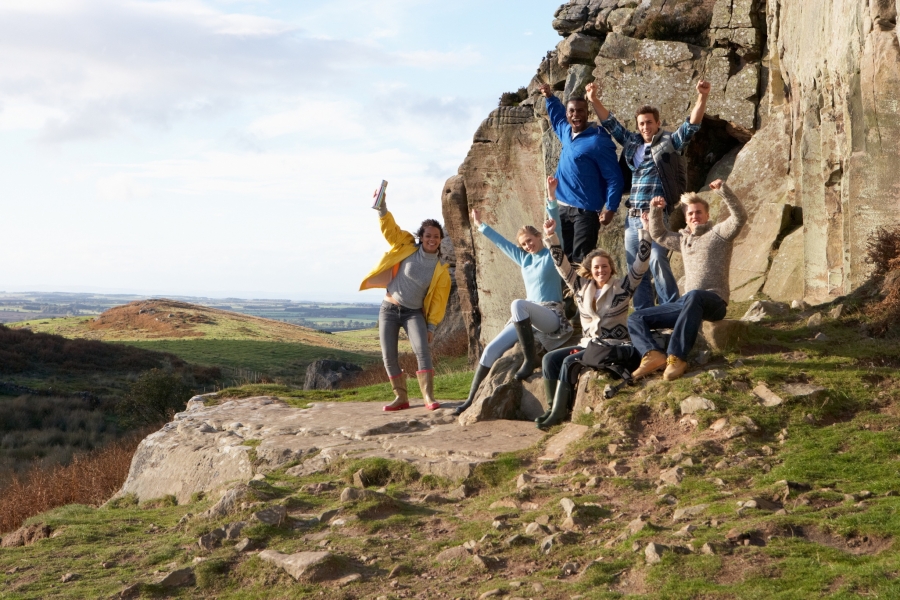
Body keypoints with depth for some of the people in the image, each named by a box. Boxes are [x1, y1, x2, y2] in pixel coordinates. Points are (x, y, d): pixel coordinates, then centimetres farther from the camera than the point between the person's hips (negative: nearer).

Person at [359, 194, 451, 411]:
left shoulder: (441, 270, -3)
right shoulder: (408, 248, -2)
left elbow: (438, 300, -1)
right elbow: (390, 229, -8)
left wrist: (431, 326, -5)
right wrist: (382, 208, -25)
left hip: (414, 312, -1)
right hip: (389, 309, 1)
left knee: (422, 350, -20)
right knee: (388, 356, -2)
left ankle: (428, 397, -24)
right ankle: (401, 397, 6)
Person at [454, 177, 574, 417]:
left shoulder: (552, 254, 1)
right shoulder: (524, 259, 18)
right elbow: (501, 242, 30)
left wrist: (551, 198, -25)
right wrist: (481, 226, 40)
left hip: (551, 315, -7)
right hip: (527, 318, 7)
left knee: (518, 305, -38)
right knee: (491, 350, -7)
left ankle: (530, 358, -31)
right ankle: (471, 399, -3)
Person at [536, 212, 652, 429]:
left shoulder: (622, 287, -1)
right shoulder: (582, 287, 10)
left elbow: (640, 264, -9)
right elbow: (562, 264, 8)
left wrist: (644, 232, -14)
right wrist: (551, 237, 0)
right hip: (588, 344, 6)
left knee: (569, 361, -25)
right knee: (550, 358, -13)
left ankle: (558, 414, -20)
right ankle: (552, 408, -13)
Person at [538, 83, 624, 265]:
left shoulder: (597, 141, -15)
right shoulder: (566, 132, 7)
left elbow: (614, 177, -14)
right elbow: (557, 116, 35)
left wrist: (610, 208, -19)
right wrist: (549, 97, 24)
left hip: (586, 210, -8)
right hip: (562, 208, 8)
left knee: (581, 260, -9)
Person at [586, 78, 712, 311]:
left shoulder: (670, 142, 0)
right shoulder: (632, 142, 14)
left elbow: (692, 125, -11)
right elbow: (611, 123, 18)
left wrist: (702, 97, -24)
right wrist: (595, 100, 9)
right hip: (632, 217, 6)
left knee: (657, 261, -20)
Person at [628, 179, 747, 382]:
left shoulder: (719, 233, 4)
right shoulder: (683, 239, 24)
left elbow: (740, 217, -12)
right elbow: (658, 235, 38)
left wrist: (723, 190, -20)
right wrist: (656, 210, 22)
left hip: (714, 301, -7)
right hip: (686, 303, 8)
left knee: (694, 296, -45)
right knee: (636, 318, -2)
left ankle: (677, 357, -49)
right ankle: (653, 355, -32)